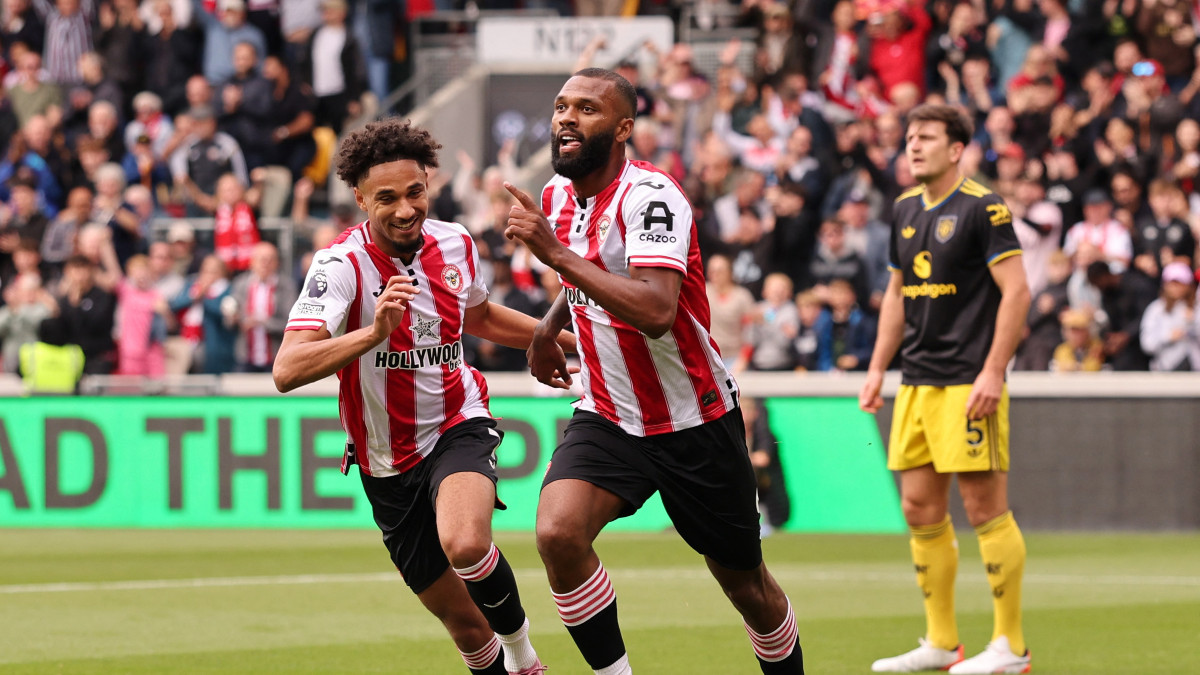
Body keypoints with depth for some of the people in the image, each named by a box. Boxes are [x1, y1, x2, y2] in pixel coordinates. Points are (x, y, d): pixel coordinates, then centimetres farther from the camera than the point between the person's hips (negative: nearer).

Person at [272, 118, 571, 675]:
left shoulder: (455, 244, -4)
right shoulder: (342, 264, -19)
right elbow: (287, 371, -32)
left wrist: (571, 338, 21)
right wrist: (375, 332, -43)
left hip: (459, 427, 1)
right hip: (388, 466, -1)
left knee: (464, 544, -31)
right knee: (463, 624, 3)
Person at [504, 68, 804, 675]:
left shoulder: (650, 197, -21)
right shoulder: (558, 193, 3)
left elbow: (654, 312, -37)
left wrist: (555, 252, -37)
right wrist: (547, 328, 15)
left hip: (695, 423, -5)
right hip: (608, 418, 5)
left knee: (746, 585, 9)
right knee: (558, 534, -23)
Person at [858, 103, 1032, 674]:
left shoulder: (982, 208, -9)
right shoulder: (906, 209, 13)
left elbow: (1016, 290, -13)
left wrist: (993, 373, -18)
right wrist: (877, 368, 16)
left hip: (968, 384, -8)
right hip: (916, 383, 8)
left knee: (985, 508, -6)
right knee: (920, 509, 7)